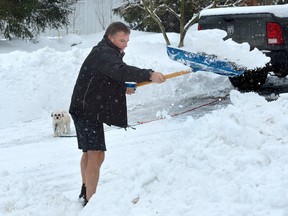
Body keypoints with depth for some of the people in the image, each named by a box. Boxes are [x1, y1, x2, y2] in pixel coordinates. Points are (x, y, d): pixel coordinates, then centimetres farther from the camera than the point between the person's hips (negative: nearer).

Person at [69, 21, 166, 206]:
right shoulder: (103, 53, -19)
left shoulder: (108, 52, 16)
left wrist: (122, 89, 13)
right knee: (96, 155, -15)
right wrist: (149, 75, -49)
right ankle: (90, 202, -14)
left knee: (89, 153, 23)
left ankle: (85, 192, 40)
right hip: (87, 110, -11)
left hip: (89, 110, 11)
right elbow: (121, 70, -38)